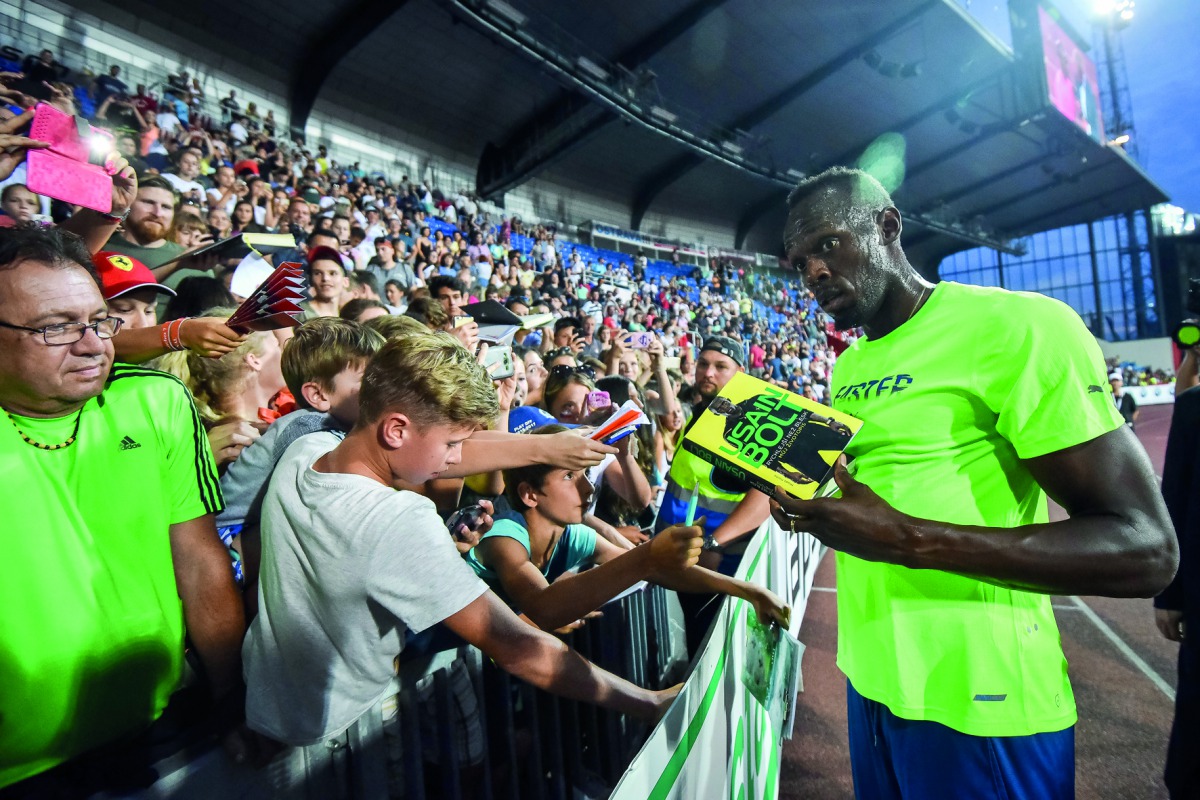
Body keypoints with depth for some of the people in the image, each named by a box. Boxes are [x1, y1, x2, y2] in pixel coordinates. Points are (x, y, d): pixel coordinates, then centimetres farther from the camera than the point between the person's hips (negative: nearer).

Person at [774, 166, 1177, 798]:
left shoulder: (1017, 327, -16)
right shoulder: (847, 368, 7)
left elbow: (1146, 550, -19)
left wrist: (907, 539, -29)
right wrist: (804, 496, -5)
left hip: (977, 701, -6)